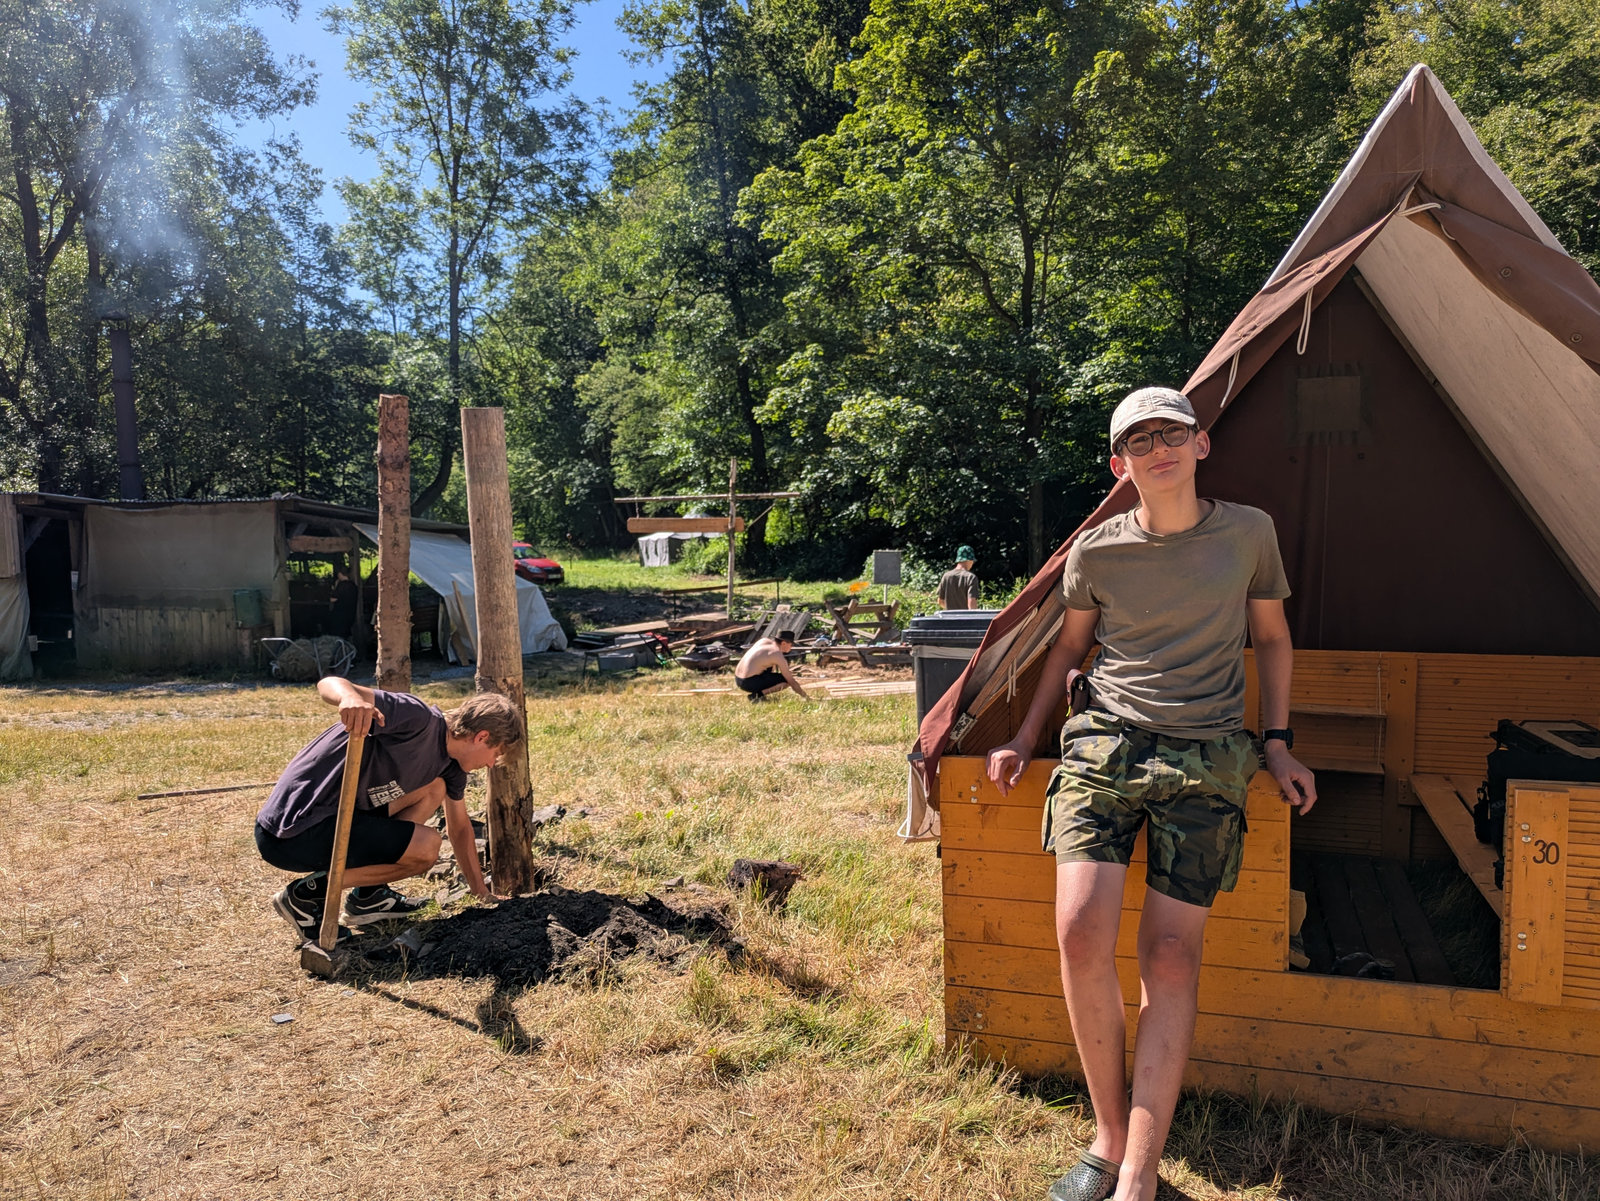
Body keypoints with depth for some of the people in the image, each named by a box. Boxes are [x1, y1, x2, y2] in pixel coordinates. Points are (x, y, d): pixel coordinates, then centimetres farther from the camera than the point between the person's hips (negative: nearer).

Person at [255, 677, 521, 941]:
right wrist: (350, 697, -50)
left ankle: (368, 896, 11)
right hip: (293, 831, -10)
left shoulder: (451, 765, 11)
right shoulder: (419, 720, -18)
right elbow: (328, 683, -27)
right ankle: (306, 893, -3)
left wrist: (481, 891, 23)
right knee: (427, 846, -15)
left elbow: (459, 827, 23)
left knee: (434, 788, 10)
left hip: (329, 818, 10)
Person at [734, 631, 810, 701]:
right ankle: (757, 695, -11)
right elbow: (792, 682, -6)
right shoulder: (779, 657, -9)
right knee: (787, 680, -3)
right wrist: (806, 696, 4)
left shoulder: (764, 640, 11)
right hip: (749, 683, -8)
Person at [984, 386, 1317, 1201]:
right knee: (1081, 935, -15)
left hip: (1207, 759, 0)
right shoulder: (1095, 552, 5)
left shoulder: (1248, 532, 7)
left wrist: (1277, 744, 11)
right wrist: (1024, 741, 15)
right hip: (1105, 740, 0)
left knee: (1170, 956, -7)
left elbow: (1271, 639, 18)